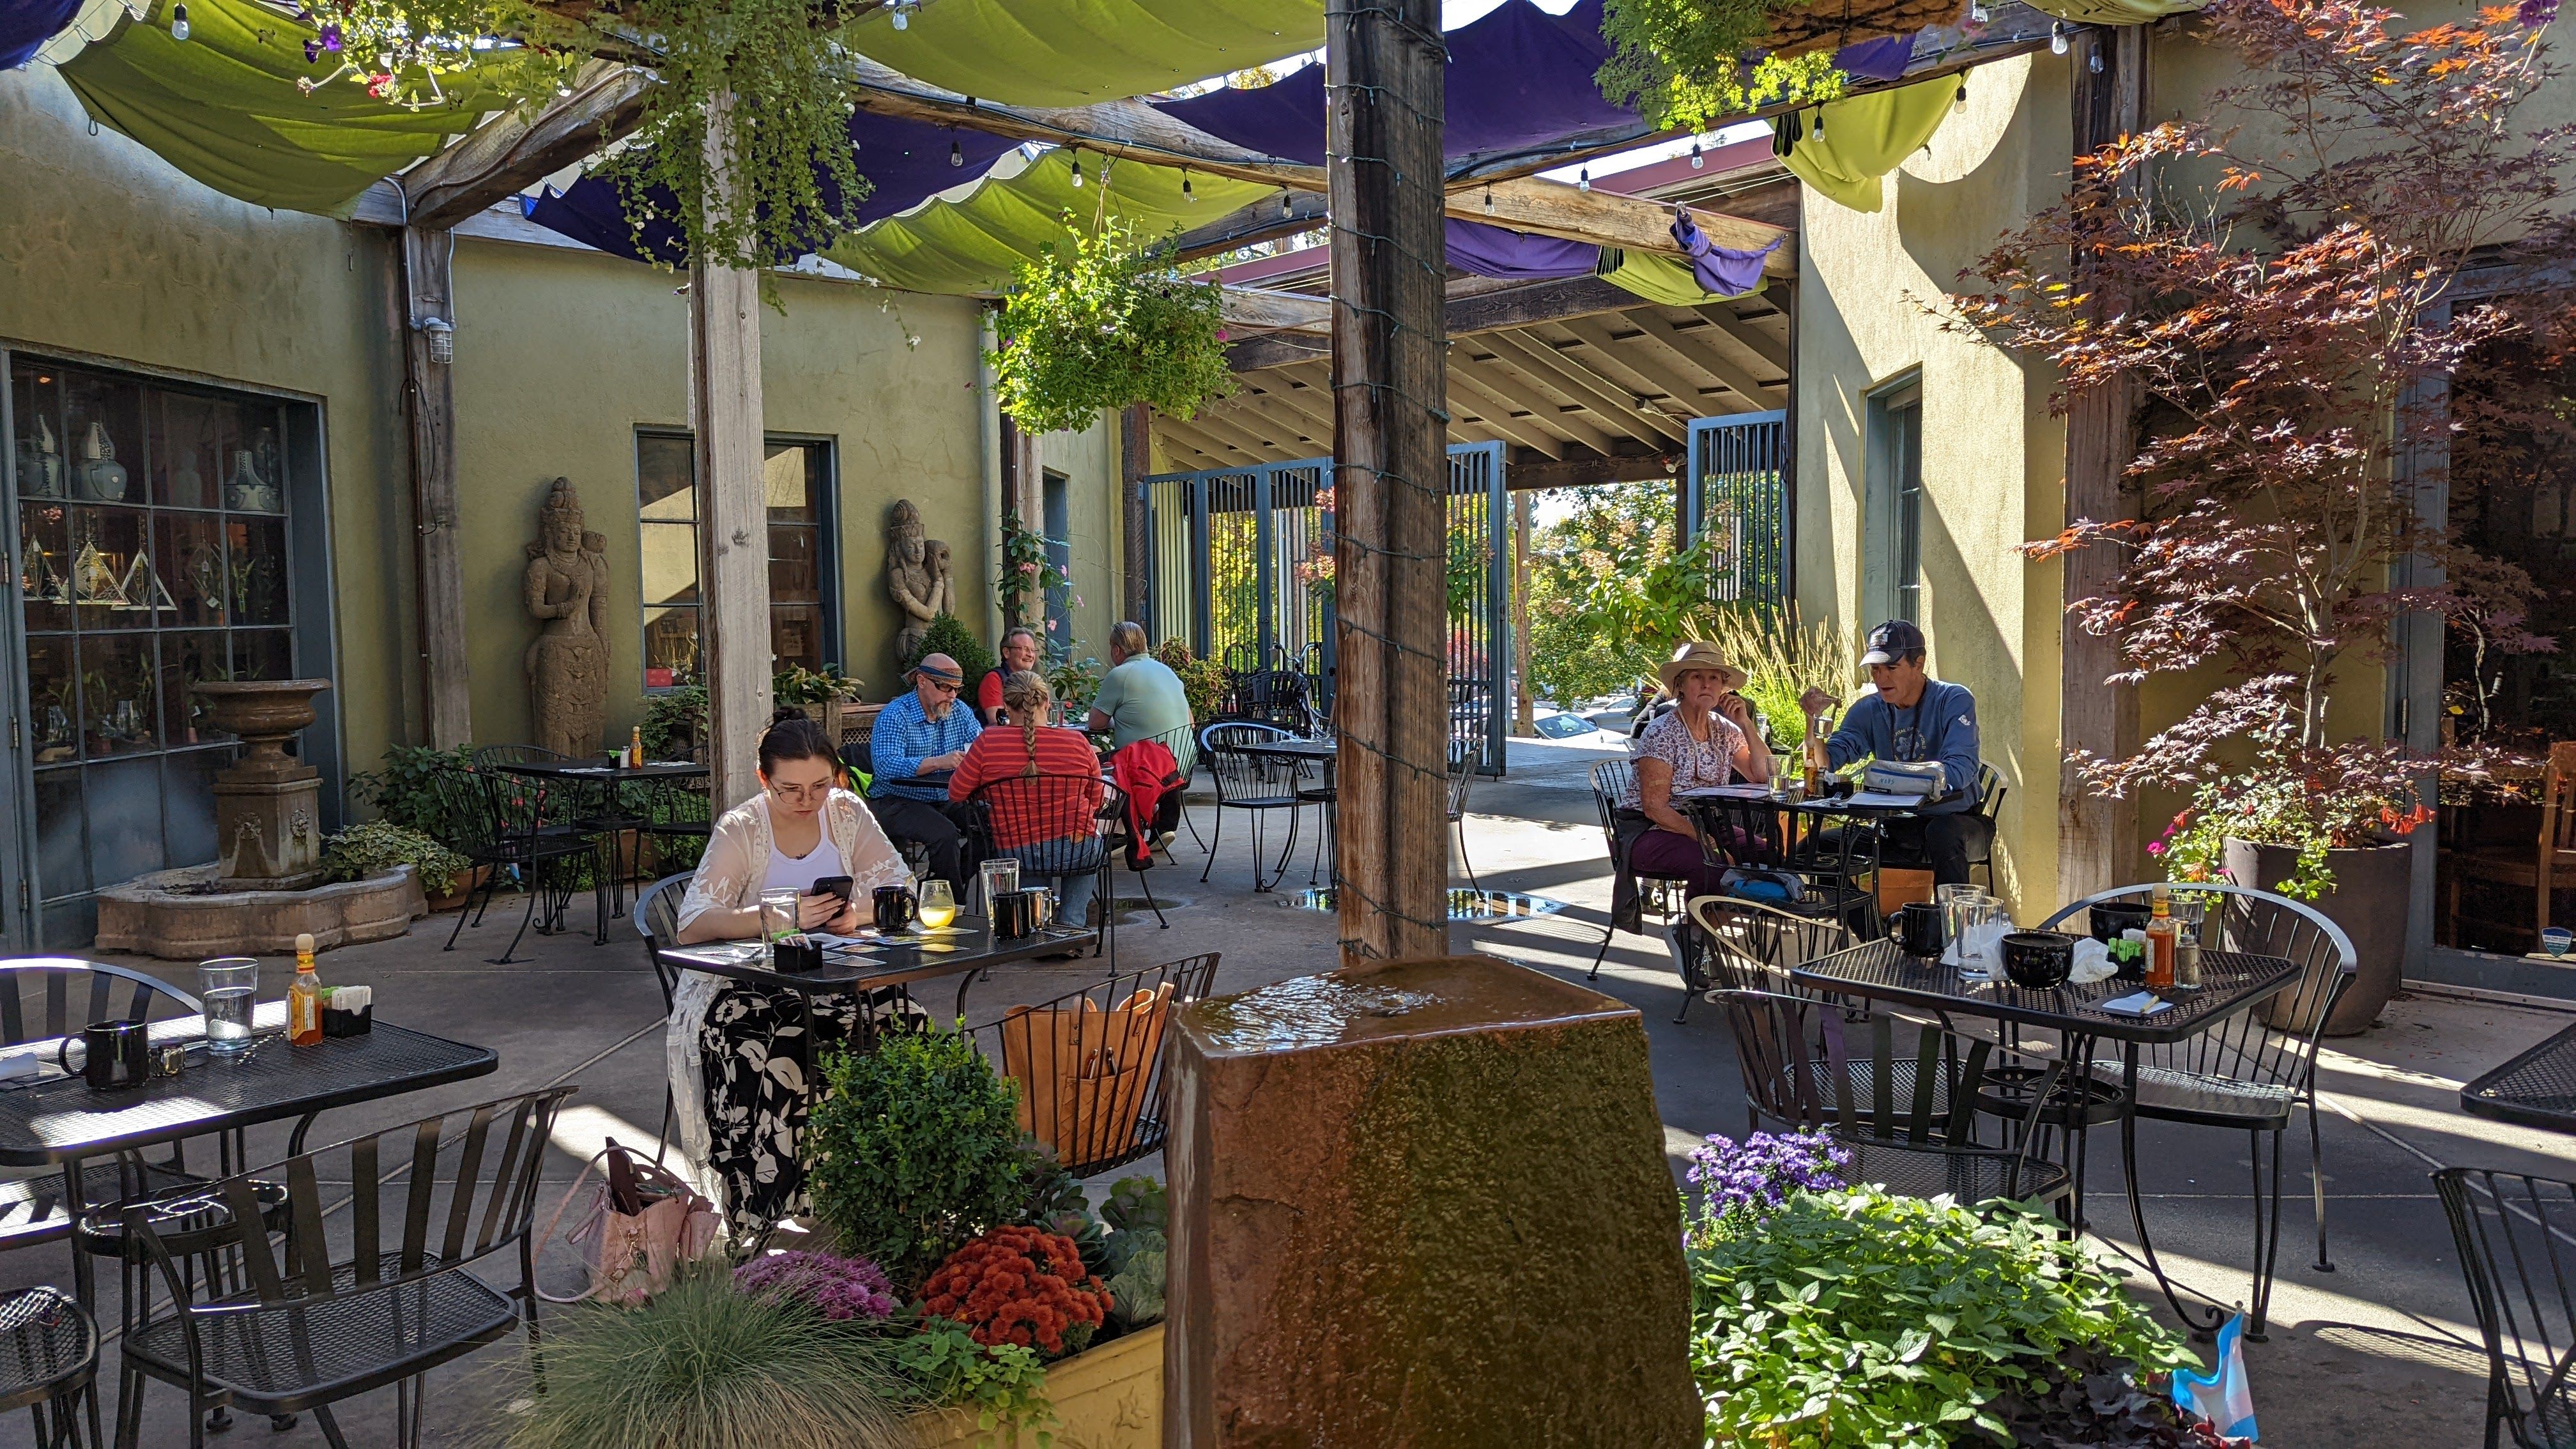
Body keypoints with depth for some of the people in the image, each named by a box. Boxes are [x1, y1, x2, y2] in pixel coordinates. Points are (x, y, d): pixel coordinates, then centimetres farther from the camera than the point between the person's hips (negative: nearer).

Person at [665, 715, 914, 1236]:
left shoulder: (847, 813, 4)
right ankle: (762, 1225, -21)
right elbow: (690, 928, -17)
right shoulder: (740, 830, -7)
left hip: (832, 979, 3)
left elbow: (902, 890, 2)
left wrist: (860, 913, -21)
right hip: (744, 987, -3)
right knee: (773, 1060, -36)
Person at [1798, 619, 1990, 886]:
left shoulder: (1955, 700, -9)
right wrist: (1816, 719, -22)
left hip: (1958, 819, -4)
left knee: (1942, 832, -38)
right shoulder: (1869, 709, 4)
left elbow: (1961, 770, -24)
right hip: (1897, 828, 4)